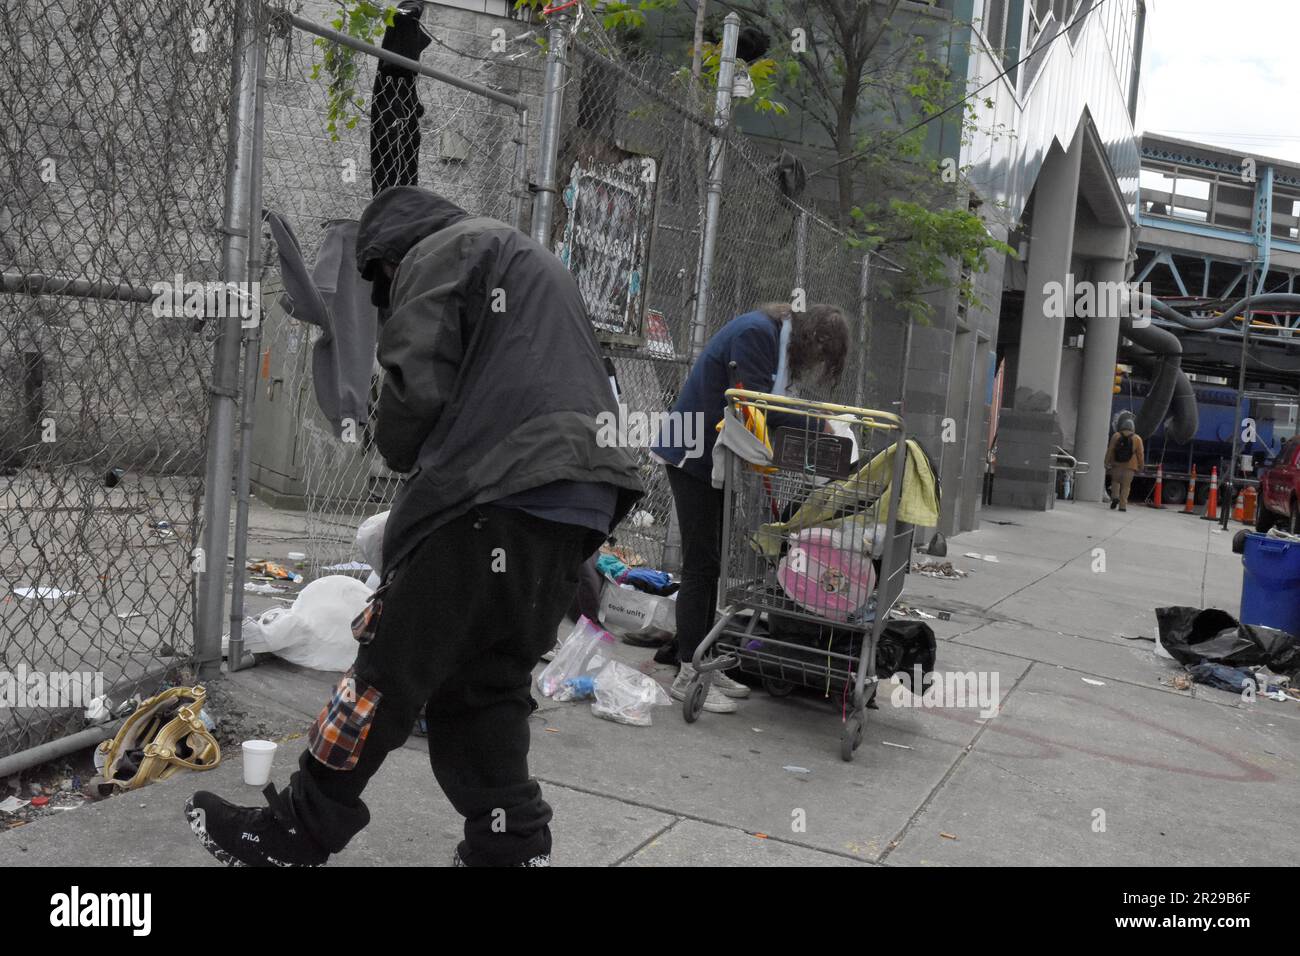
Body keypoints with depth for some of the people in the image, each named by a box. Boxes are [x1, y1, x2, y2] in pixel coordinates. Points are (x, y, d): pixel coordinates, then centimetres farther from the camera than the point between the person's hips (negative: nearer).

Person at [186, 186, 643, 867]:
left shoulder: (438, 254, 4)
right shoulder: (534, 265, 32)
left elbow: (419, 384, -9)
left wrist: (401, 452, 11)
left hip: (498, 500, -9)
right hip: (580, 507, 9)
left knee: (391, 663, 0)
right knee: (486, 685, 14)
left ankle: (297, 833, 11)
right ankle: (509, 850, 17)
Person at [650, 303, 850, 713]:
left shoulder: (779, 339, 12)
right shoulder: (756, 333, -18)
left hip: (717, 460, 10)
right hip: (693, 456, -10)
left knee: (713, 562, 11)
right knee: (701, 563, -8)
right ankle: (688, 675, -3)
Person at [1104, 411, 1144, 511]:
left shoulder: (1116, 436, -1)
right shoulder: (1137, 439, -2)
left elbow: (1110, 451, 0)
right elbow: (1140, 454, 0)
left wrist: (1107, 463, 7)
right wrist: (1141, 466, 11)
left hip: (1117, 465, 1)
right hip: (1130, 466, -1)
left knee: (1115, 481, 20)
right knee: (1126, 486, 4)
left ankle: (1115, 497, -2)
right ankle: (1122, 505, 0)